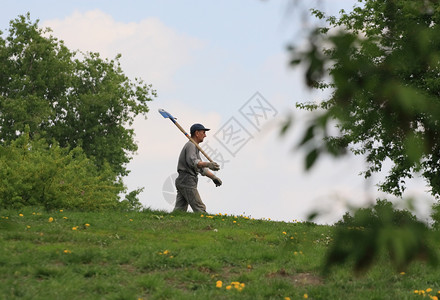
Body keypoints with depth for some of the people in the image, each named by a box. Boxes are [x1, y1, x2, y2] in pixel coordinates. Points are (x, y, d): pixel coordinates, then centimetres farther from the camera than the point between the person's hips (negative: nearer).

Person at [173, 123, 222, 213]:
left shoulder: (194, 147, 27)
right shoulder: (191, 145, -6)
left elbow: (201, 167, 27)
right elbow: (192, 162, -25)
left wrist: (213, 177, 16)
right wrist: (207, 164, -38)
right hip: (187, 181, -10)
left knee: (179, 211, 3)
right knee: (200, 209, -13)